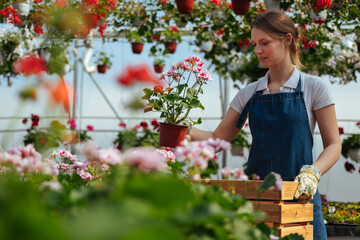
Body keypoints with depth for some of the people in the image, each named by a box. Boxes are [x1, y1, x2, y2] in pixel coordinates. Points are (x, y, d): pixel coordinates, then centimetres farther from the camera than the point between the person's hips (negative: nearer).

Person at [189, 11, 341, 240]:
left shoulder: (313, 87, 1)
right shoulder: (250, 93, 11)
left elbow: (333, 145, -2)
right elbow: (219, 139, 11)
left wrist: (313, 172, -20)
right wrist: (186, 130, -6)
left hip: (298, 196, -3)